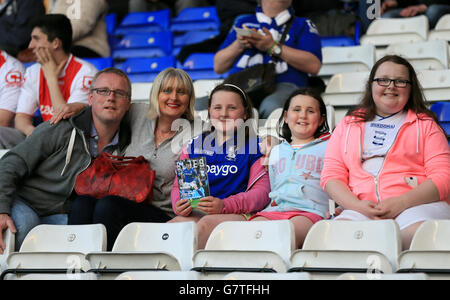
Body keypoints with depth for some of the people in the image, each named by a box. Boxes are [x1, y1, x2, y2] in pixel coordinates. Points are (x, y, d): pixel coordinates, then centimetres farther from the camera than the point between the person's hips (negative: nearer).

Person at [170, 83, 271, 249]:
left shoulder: (254, 145, 10)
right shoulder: (194, 146, 22)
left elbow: (262, 191, -1)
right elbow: (179, 185, 19)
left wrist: (224, 205, -17)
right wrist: (179, 204, -7)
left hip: (238, 214, -2)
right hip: (196, 212, 3)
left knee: (208, 223, -36)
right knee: (181, 222, -33)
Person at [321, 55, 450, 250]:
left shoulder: (425, 124, 18)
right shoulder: (347, 125, 24)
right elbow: (331, 175, 14)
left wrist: (401, 203, -12)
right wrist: (359, 206, -7)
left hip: (417, 204, -2)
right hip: (361, 209, 2)